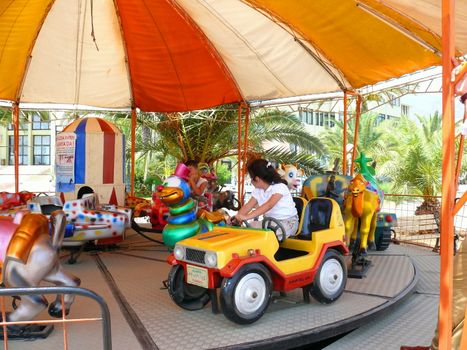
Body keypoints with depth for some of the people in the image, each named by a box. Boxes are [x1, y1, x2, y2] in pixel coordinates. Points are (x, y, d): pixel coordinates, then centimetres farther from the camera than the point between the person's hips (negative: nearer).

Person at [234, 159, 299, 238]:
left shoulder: (280, 187, -20)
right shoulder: (257, 191, 7)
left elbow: (269, 205, -35)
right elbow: (248, 206, 1)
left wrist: (247, 216, -46)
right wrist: (237, 217, -19)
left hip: (288, 222, -7)